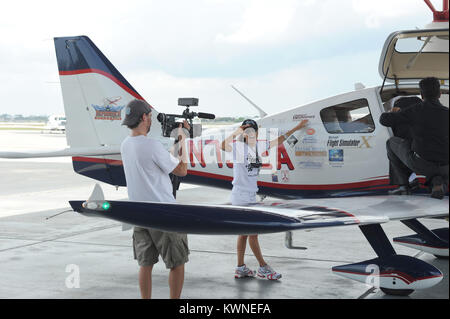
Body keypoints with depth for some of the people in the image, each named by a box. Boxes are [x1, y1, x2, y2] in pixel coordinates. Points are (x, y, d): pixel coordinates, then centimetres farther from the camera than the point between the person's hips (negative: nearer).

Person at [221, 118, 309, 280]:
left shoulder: (258, 146, 7)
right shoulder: (238, 146, -13)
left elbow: (278, 140, 19)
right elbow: (223, 146, -34)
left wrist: (297, 128, 23)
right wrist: (236, 133, -39)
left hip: (250, 195, 8)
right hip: (241, 195, -8)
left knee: (244, 233, 11)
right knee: (253, 233, -2)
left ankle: (240, 268, 18)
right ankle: (263, 267, 7)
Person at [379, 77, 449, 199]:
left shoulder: (414, 111, -4)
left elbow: (384, 120, 2)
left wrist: (392, 113, 25)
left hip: (420, 164, -2)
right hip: (444, 166, 2)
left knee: (392, 143, 24)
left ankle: (403, 185, 17)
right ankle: (438, 183, 3)